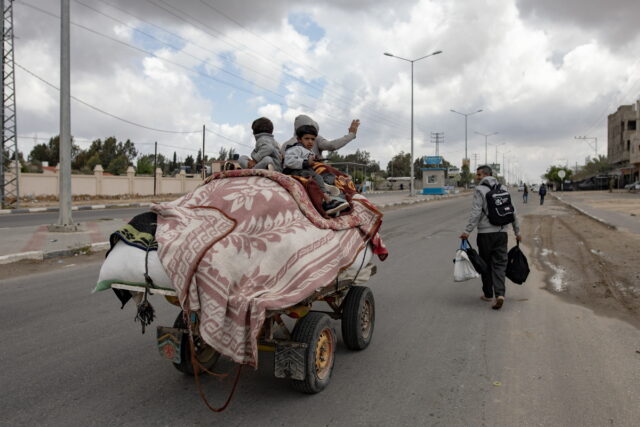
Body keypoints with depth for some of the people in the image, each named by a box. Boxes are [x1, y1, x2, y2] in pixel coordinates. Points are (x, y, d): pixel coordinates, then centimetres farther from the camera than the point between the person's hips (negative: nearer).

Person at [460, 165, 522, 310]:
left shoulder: (480, 190, -7)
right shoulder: (503, 189, 10)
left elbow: (476, 213, -16)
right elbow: (513, 212, 11)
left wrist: (467, 231, -16)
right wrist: (517, 231, 17)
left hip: (485, 233, -4)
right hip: (501, 233, 4)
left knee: (486, 264, 10)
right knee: (499, 264, 4)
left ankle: (488, 294, 20)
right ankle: (499, 294, -12)